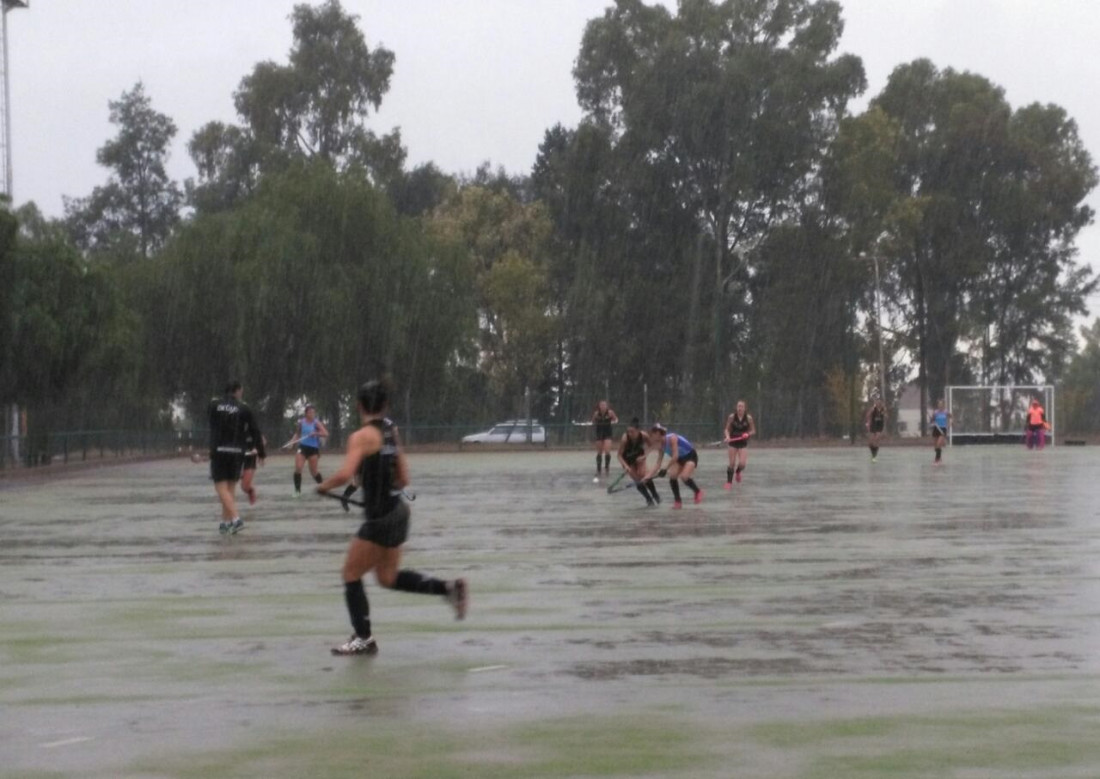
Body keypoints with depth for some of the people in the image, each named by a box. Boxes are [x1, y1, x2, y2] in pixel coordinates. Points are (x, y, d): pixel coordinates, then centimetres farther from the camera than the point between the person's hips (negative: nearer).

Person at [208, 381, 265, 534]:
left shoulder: (214, 405, 0)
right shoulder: (244, 409, -1)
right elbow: (255, 432, 1)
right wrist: (261, 452, 12)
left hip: (218, 451, -1)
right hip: (237, 452, 1)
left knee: (221, 487, -2)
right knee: (231, 487, 14)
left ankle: (235, 518, -18)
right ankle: (226, 521, 16)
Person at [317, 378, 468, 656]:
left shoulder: (362, 436, -14)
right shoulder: (391, 432, 9)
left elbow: (344, 474, -27)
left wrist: (323, 485, -9)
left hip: (380, 518, -8)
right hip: (398, 511, 8)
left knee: (351, 574, 7)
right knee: (388, 577, 21)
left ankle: (363, 639, 11)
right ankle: (449, 588, 13)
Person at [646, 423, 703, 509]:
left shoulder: (672, 438, -28)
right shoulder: (661, 446, -4)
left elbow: (675, 456, -32)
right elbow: (658, 464, -2)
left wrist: (666, 469, -28)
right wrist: (648, 476, -10)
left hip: (690, 456, -7)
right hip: (680, 459, 7)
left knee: (684, 477, -26)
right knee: (672, 476, -16)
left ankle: (698, 492, 2)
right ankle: (677, 501, -5)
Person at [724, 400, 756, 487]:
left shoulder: (748, 418, -6)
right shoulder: (732, 417, -7)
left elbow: (753, 431, 2)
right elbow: (727, 429, 1)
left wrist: (747, 434, -18)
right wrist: (727, 437, -18)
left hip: (743, 443, 0)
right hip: (733, 442, 0)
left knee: (742, 464, -11)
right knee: (732, 464, -1)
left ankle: (738, 472, 25)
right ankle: (729, 482, 13)